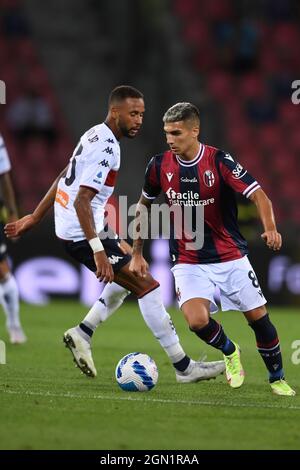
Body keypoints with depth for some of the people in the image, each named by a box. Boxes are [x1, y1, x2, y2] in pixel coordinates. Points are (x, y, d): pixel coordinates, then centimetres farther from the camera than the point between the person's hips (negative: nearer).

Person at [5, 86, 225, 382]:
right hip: (83, 233, -10)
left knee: (129, 276, 25)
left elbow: (63, 179, 20)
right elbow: (82, 201, -27)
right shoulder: (106, 149, -20)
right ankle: (183, 367, -6)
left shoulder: (94, 136, 11)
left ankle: (82, 334, 22)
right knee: (148, 286, -8)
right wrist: (98, 251, -31)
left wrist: (35, 217, 27)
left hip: (67, 226, 10)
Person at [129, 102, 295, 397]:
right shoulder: (159, 166, -5)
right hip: (188, 262, 1)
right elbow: (144, 206, 12)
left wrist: (270, 227, -41)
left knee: (259, 318, 0)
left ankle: (277, 378, 25)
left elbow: (259, 196, -21)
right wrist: (137, 253, 12)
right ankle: (229, 352, 14)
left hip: (231, 258, -1)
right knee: (197, 321, -20)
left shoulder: (219, 161, -15)